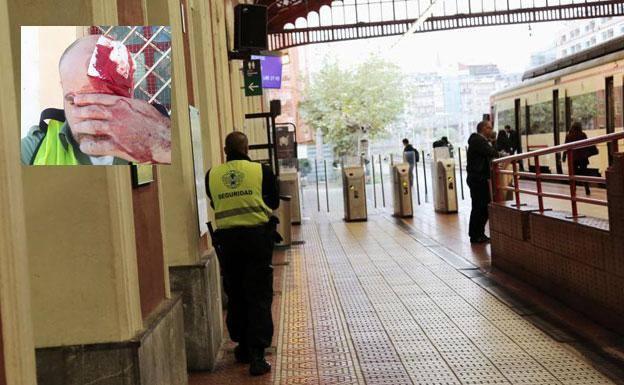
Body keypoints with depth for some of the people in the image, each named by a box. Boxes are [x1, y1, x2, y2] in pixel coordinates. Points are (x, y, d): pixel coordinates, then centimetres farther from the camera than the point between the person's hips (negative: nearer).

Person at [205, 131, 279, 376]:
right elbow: (274, 202, 8)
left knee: (235, 296, 15)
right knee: (259, 296, 1)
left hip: (227, 238, 3)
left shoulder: (212, 175, 1)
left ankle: (242, 347, 26)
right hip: (257, 235, -2)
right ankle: (256, 355, -5)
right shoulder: (261, 171, -4)